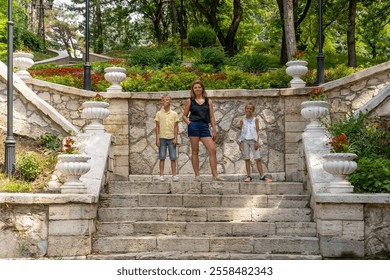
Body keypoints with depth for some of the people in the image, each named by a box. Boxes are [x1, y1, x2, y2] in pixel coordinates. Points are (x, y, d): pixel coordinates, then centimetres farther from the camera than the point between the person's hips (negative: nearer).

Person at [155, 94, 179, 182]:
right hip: (162, 138, 0)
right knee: (162, 157, 1)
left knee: (173, 158, 0)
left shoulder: (174, 114, 5)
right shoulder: (159, 113, 4)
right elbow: (157, 127, 4)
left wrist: (175, 138, -1)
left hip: (171, 138, 0)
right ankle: (161, 175, 5)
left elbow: (176, 127, 6)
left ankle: (174, 175, 4)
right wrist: (157, 139, -2)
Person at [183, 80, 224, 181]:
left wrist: (214, 130, 6)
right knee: (195, 151, 1)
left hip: (205, 127, 2)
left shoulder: (208, 101, 12)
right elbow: (184, 116, 11)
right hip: (194, 126, -2)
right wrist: (189, 123, -6)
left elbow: (212, 117, 11)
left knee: (213, 150, -8)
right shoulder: (190, 101, 8)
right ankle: (197, 175, 6)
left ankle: (215, 175, -8)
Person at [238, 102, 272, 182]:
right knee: (247, 159, 3)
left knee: (258, 159, -4)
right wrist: (240, 143, 2)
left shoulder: (255, 119, 5)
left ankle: (262, 176, -2)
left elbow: (258, 131, 3)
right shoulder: (242, 120, 7)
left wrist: (257, 141, -7)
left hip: (253, 140, -1)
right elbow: (241, 132, 8)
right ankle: (248, 176, 7)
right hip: (245, 140, 1)